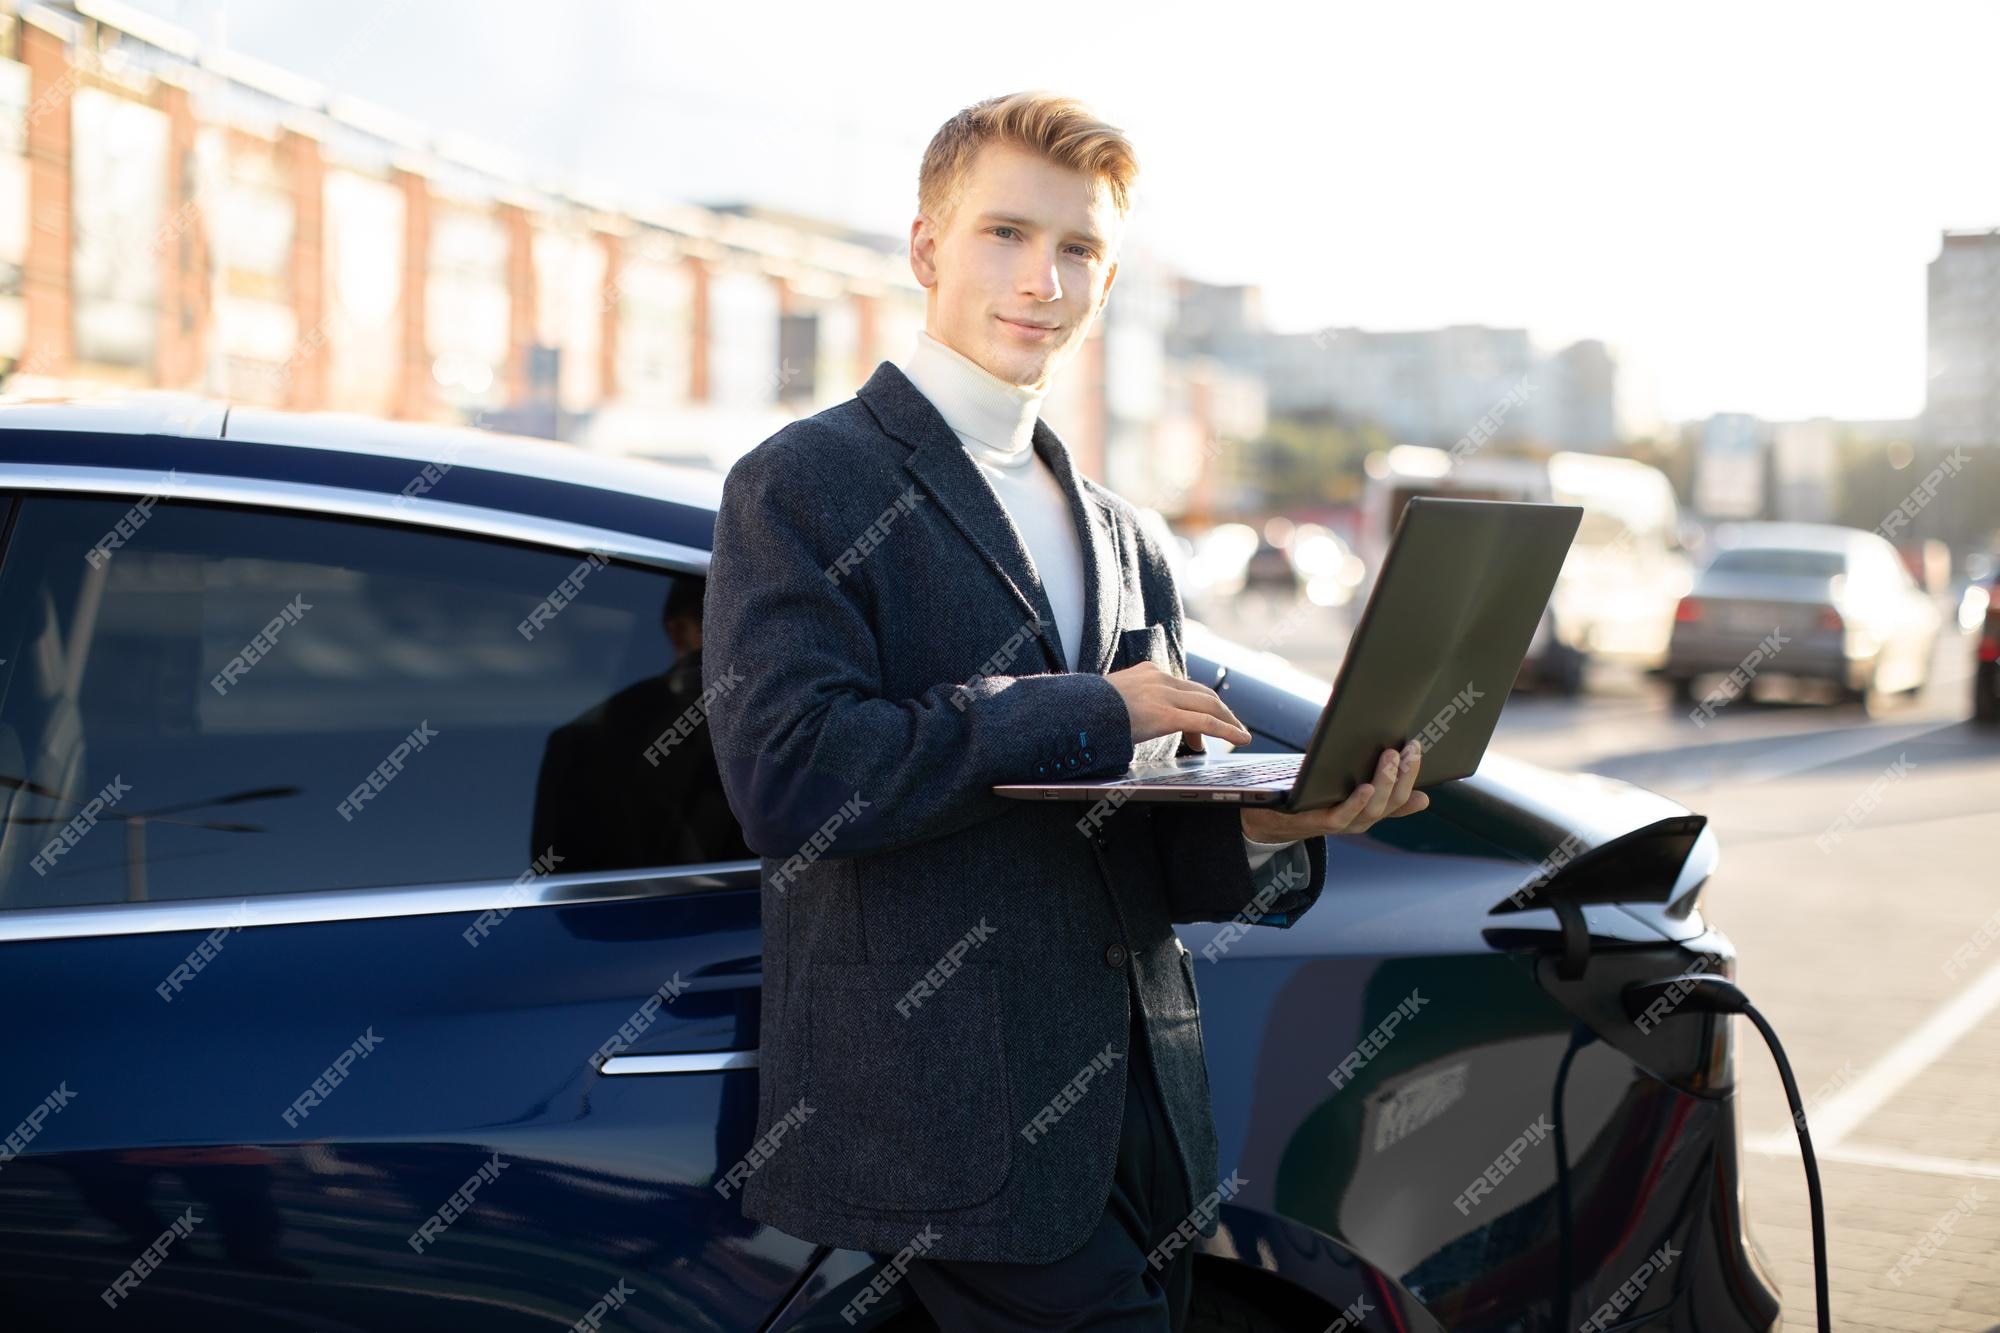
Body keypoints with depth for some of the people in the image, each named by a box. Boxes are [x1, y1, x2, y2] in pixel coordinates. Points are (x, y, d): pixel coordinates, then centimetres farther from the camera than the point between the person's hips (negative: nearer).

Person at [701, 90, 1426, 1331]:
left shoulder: (1125, 542, 18)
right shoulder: (802, 485, -2)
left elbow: (1146, 860, 16)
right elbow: (792, 778, -17)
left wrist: (1264, 826, -7)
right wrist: (1087, 713, -14)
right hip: (947, 1128, -6)